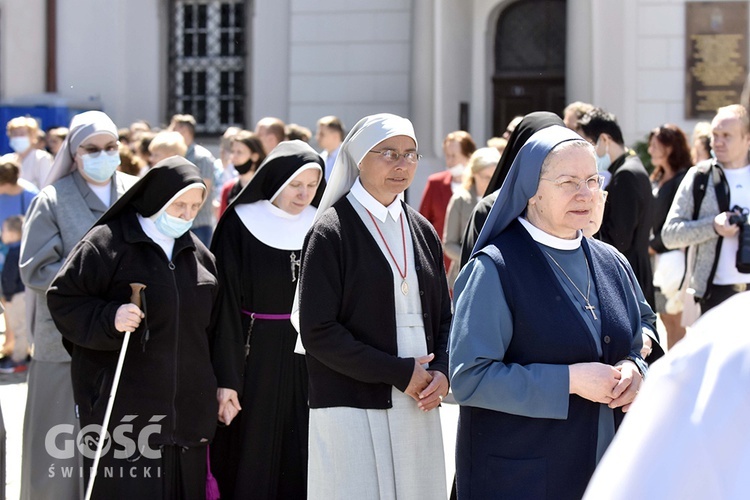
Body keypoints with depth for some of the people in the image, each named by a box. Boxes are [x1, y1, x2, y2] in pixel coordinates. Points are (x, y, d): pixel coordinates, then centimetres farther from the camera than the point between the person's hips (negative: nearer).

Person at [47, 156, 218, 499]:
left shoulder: (197, 253, 13)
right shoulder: (107, 243, -5)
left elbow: (213, 324, 20)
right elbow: (63, 298, -5)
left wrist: (221, 385, 16)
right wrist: (109, 318, -22)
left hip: (186, 409, 6)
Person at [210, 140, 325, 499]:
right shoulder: (241, 224, -6)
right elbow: (226, 306, -8)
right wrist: (226, 379, -12)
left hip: (308, 360, 3)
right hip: (256, 359, -3)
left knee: (301, 466, 4)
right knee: (253, 467, 1)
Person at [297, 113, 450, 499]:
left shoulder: (421, 231, 13)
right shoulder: (332, 232, -5)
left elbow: (443, 318, 17)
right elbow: (318, 332, -12)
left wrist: (442, 372, -4)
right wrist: (400, 373, -14)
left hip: (418, 408, 5)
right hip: (353, 408, -5)